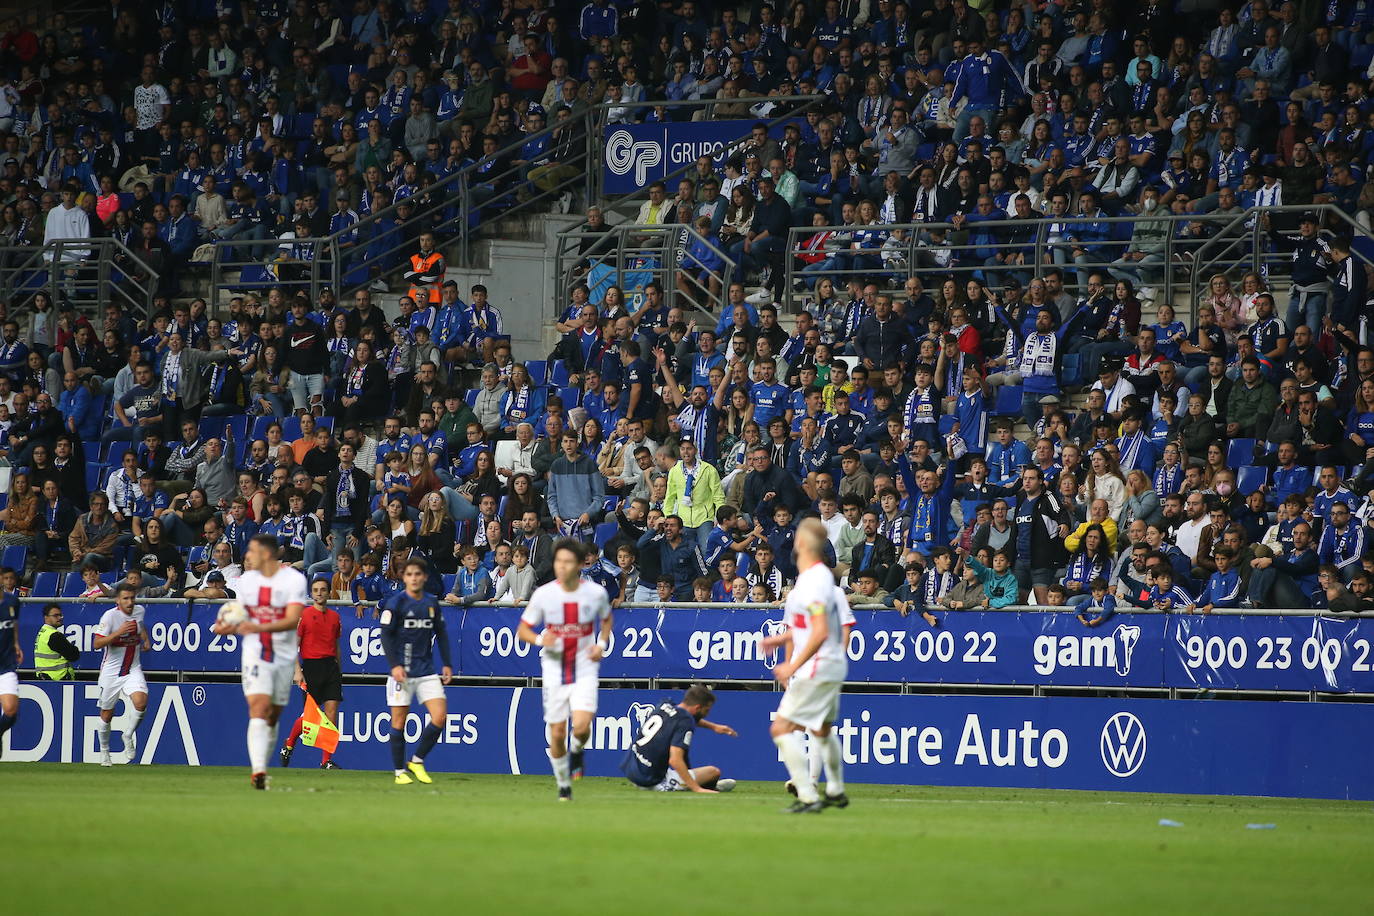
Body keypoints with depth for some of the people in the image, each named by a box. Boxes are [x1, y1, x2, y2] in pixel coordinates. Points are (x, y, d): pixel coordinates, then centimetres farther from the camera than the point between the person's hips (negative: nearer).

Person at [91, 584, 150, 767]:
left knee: (140, 702, -23)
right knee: (107, 714, 8)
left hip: (133, 670, 3)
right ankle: (104, 750, 32)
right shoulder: (110, 616, -16)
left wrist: (145, 639, 12)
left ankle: (129, 736, 4)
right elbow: (96, 644, -23)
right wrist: (119, 632, -32)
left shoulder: (139, 610, 2)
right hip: (111, 671, -3)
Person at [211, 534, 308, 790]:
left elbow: (293, 620, -17)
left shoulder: (294, 579, -7)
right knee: (259, 709, -17)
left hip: (284, 656, 0)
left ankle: (260, 768, 23)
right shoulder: (246, 580, 5)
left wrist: (259, 627, -30)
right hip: (255, 653, 0)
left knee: (273, 717, 8)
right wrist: (226, 627, -13)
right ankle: (258, 770, -27)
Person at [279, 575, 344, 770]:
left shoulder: (334, 616, 13)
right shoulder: (304, 615, -2)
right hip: (311, 666, -4)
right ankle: (288, 745, 26)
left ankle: (327, 761, -3)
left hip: (331, 666, 4)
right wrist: (297, 671, -12)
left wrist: (339, 672, 19)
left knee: (331, 713, -5)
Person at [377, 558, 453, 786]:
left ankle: (417, 761, 8)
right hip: (402, 670, -4)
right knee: (399, 721, -1)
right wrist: (394, 665, -16)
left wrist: (447, 664, 13)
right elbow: (386, 635, -7)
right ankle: (400, 771, 9)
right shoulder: (395, 603, -5)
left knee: (440, 716, -7)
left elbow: (441, 635, 18)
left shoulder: (432, 603, 9)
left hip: (426, 670, 4)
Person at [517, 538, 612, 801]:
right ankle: (563, 785, 24)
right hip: (554, 670, 1)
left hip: (585, 670, -1)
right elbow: (522, 631, 0)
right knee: (556, 735, 2)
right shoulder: (543, 594, -8)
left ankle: (577, 750, 17)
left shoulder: (596, 593, -6)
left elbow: (606, 619, 16)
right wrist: (540, 639, -21)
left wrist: (601, 644, -2)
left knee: (581, 727, -19)